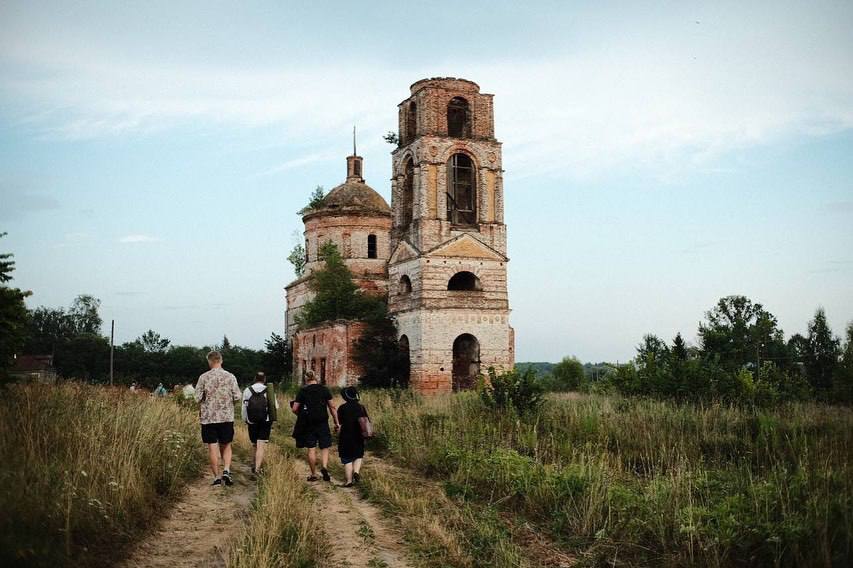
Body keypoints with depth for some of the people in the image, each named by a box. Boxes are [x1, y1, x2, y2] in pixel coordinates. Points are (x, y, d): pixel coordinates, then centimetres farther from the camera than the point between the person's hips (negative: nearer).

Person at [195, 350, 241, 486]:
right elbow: (237, 397, -3)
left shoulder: (203, 377, -5)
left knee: (212, 447, 5)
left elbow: (198, 398, -6)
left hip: (208, 417, -1)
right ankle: (226, 470, -6)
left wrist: (200, 410, 13)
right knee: (226, 446, 14)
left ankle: (217, 477, 6)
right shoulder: (230, 377, -3)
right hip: (226, 417, 1)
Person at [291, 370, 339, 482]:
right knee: (325, 447, 8)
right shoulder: (324, 389, 2)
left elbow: (294, 409, -4)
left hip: (308, 424, 0)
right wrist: (336, 422, 8)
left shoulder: (303, 391, -2)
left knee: (311, 449, 6)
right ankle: (324, 467, -15)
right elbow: (332, 407, 2)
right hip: (323, 422, 0)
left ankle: (313, 474, 11)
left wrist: (301, 416, 16)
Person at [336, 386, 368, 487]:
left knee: (347, 459, 5)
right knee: (358, 456, 20)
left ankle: (349, 481, 3)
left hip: (345, 436, -2)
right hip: (358, 437, 2)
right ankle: (356, 471, -4)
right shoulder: (361, 407, -2)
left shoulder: (342, 408, -7)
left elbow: (340, 422, 0)